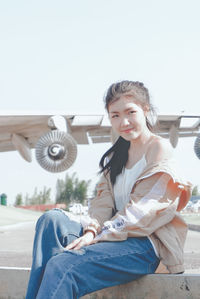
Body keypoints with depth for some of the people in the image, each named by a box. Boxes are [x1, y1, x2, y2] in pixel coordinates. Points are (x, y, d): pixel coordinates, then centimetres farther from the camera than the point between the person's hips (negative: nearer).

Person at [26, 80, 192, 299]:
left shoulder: (159, 148, -1)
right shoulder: (116, 156, 23)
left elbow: (143, 209, -12)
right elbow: (103, 201, 9)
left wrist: (100, 236, -17)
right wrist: (91, 231, -12)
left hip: (149, 243, -7)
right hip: (117, 236, 7)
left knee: (63, 265, -29)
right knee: (52, 220, -17)